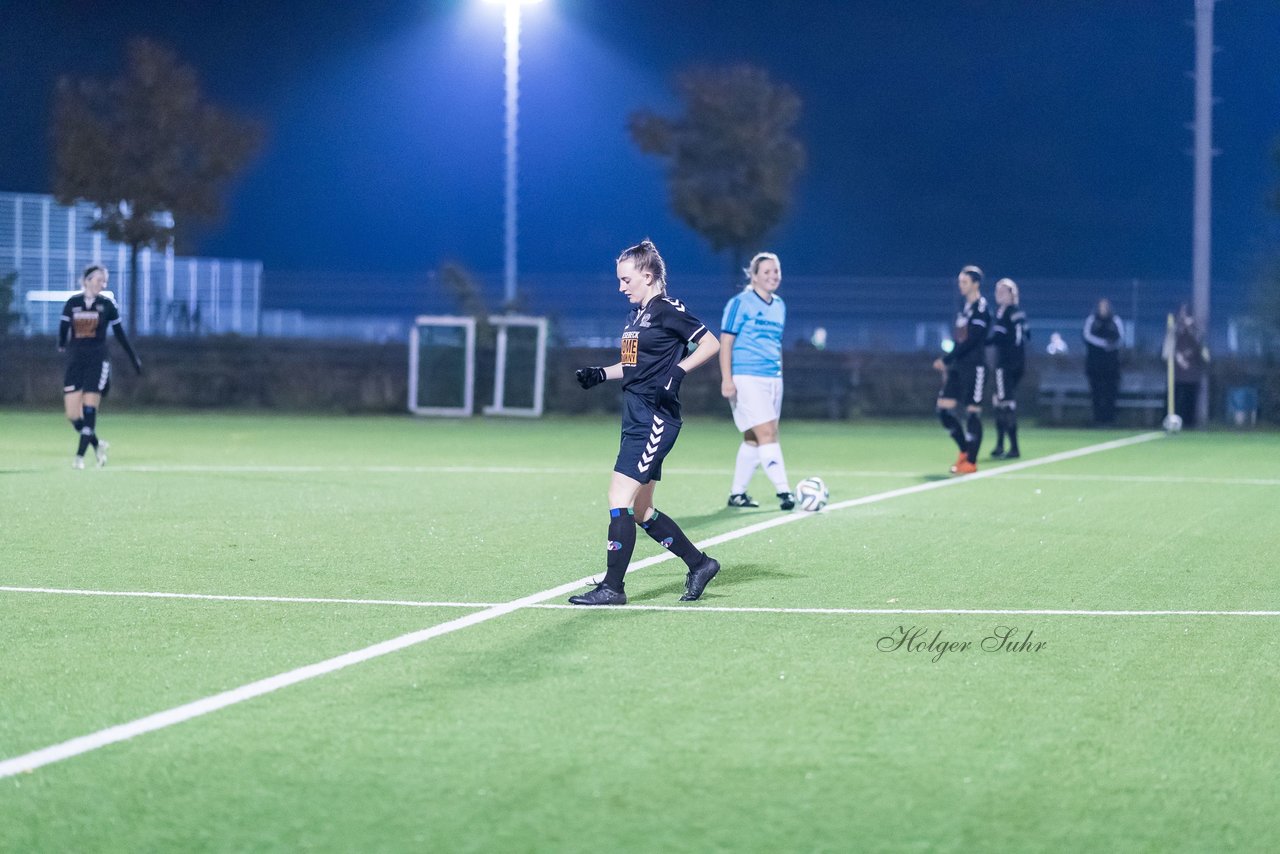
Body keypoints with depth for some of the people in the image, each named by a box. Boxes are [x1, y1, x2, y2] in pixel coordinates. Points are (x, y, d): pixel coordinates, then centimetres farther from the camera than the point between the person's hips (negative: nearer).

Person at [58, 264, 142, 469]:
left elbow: (119, 333, 10)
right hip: (75, 361, 2)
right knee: (73, 415, -3)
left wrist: (134, 358, 13)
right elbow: (63, 329, 8)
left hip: (97, 361, -2)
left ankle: (80, 456, -6)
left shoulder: (107, 304, 2)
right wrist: (62, 346, -7)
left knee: (89, 410, -11)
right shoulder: (72, 303, 5)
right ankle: (97, 445, 20)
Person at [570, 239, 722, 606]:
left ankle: (612, 587, -10)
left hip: (655, 420, -10)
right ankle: (699, 563, 25)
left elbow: (711, 344, -13)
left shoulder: (668, 310, -10)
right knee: (640, 511, 12)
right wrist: (601, 374, 14)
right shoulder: (636, 314, 17)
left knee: (620, 498, -13)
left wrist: (678, 372, -23)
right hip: (637, 420, 10)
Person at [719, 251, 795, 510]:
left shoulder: (779, 306, 15)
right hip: (746, 379, -7)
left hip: (773, 379, 7)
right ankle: (783, 491, -18)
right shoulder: (740, 303, -6)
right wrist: (727, 379, -14)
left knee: (753, 438, 8)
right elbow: (725, 342, -8)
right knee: (767, 433, -15)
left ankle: (737, 493, 16)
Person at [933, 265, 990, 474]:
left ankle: (971, 461, 2)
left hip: (975, 366, -8)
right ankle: (965, 450, 18)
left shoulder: (981, 308, -12)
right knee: (944, 409, 4)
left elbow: (971, 340, -19)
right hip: (958, 365, 8)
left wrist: (946, 360, -18)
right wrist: (949, 364, 14)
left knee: (972, 412, -4)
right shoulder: (964, 307, 14)